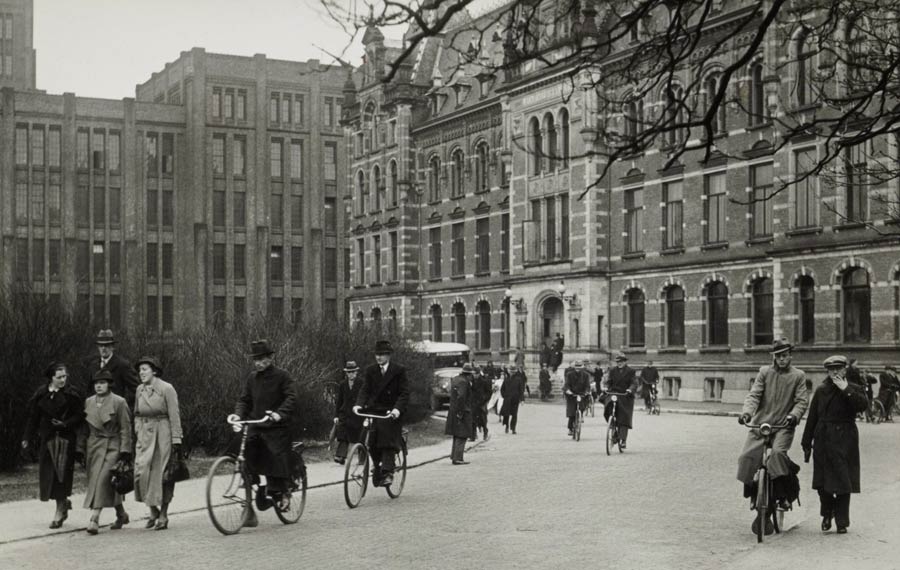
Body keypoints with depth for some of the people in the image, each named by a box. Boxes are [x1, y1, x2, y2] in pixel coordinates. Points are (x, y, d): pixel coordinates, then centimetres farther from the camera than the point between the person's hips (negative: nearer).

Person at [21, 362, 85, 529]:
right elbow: (33, 417, 9)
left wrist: (65, 424, -19)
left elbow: (79, 416, -4)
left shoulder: (71, 394, -4)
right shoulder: (41, 394, 5)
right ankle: (64, 503, 29)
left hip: (65, 438, -4)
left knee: (61, 474, -7)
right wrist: (27, 438, 6)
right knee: (47, 473, 6)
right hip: (46, 439, 4)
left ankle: (60, 511, 1)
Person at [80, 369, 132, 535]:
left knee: (102, 480, -17)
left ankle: (94, 519, -19)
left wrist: (125, 451, -12)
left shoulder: (119, 402, -5)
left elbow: (125, 428, -7)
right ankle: (121, 515, 27)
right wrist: (81, 450, 9)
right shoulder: (88, 402, 10)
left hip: (111, 447, -6)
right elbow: (84, 428, 14)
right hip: (93, 447, 6)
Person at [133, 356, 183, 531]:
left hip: (162, 434, -5)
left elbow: (174, 416, -9)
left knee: (162, 474, -1)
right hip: (144, 436, 5)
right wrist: (137, 433, 10)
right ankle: (153, 511, 11)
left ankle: (163, 516, 11)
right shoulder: (139, 390, 9)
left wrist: (176, 441, -12)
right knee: (141, 472, -7)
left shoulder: (166, 389, -8)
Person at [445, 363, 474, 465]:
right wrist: (460, 413, -23)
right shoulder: (463, 382, -19)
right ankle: (457, 458, -5)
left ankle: (454, 455, 27)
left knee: (457, 435, 20)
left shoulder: (455, 379, 10)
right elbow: (461, 397, -27)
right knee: (461, 436, -4)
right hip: (463, 411, -9)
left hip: (453, 410, 9)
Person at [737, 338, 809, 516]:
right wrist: (747, 412, -18)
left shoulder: (798, 376, 7)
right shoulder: (764, 372, 10)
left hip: (783, 426, -2)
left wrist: (793, 415, -22)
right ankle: (753, 493, 12)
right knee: (747, 456, -13)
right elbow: (754, 395, 1)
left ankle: (784, 495, -14)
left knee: (778, 452, -29)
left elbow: (802, 400, -1)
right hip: (760, 423, 2)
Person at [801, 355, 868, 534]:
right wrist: (806, 444, 6)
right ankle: (827, 515, 25)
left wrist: (846, 390, -17)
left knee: (843, 482, -2)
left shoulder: (854, 389, 4)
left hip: (844, 441, -2)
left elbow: (862, 405, -17)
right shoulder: (821, 391, 9)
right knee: (822, 482, 4)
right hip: (823, 440, 2)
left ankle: (842, 522, 7)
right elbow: (812, 418, 9)